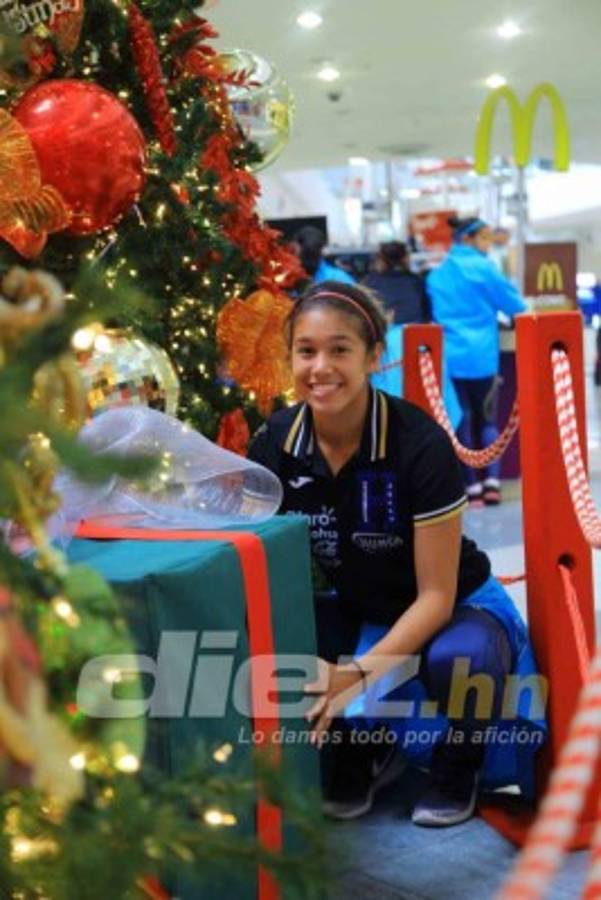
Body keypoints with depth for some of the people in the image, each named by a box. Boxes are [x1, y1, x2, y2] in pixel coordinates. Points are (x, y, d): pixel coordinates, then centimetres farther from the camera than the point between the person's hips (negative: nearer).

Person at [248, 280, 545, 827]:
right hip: (357, 608, 4)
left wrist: (360, 674, -35)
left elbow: (436, 595, -23)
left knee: (457, 660, -38)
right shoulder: (274, 445, -14)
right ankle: (362, 748, 7)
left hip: (455, 608, -3)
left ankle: (458, 766, -2)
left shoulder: (420, 443, -26)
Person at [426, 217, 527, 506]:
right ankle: (491, 482, 0)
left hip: (448, 358, 3)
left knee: (462, 420, 7)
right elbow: (515, 305, -1)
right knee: (487, 419, 9)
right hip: (482, 356, -3)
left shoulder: (436, 275, 10)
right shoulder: (483, 268, -3)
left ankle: (472, 487, 5)